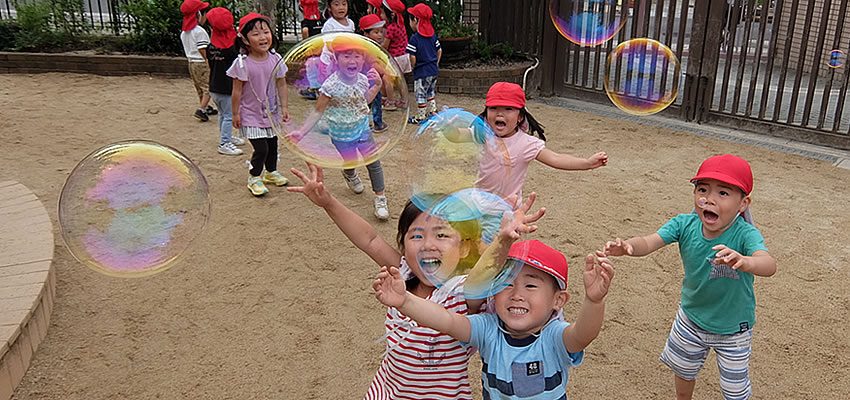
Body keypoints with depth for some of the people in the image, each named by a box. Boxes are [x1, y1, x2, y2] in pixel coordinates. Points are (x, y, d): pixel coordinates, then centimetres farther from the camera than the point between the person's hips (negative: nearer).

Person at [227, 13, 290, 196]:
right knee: (261, 148, -7)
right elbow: (237, 91, -11)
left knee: (273, 144, 18)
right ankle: (254, 178, 16)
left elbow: (281, 84, 5)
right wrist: (235, 113, -6)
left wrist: (284, 107, 5)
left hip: (272, 112, 5)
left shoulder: (275, 59, -6)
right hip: (251, 114, -5)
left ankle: (271, 172, 42)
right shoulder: (242, 63, -18)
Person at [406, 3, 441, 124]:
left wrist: (413, 67, -1)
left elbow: (413, 57, -19)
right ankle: (433, 112, 29)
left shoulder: (414, 39, -17)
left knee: (420, 95, 4)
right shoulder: (433, 36, 4)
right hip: (434, 71, 7)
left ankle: (420, 118, 10)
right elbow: (439, 51, 11)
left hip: (421, 73, -7)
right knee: (430, 93, 24)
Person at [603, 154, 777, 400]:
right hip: (691, 319, 3)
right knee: (683, 370, 28)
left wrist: (744, 261, -71)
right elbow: (649, 242, -30)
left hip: (733, 329, -3)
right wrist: (627, 246, -53)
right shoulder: (685, 224, -21)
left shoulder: (745, 234, -31)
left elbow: (769, 265, -48)